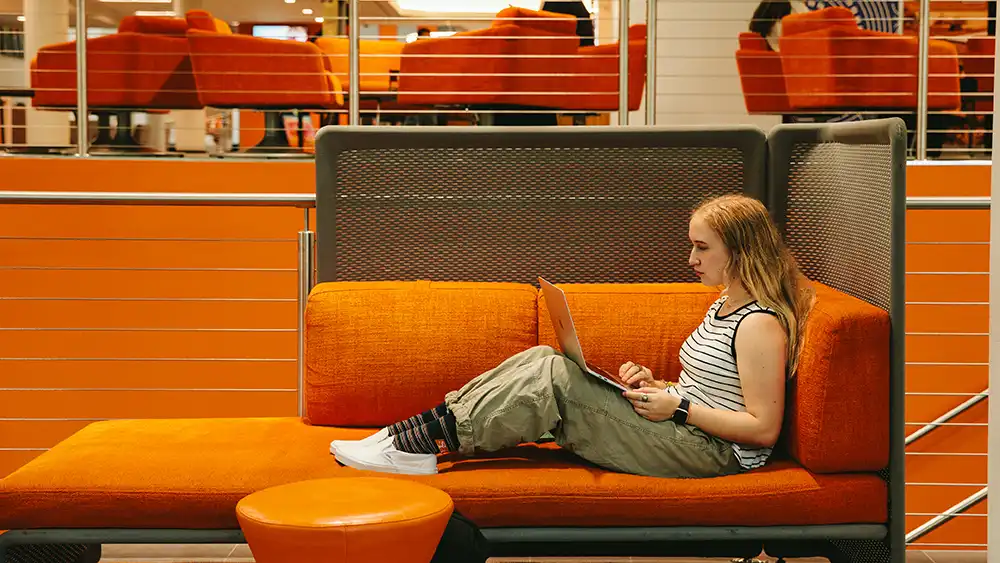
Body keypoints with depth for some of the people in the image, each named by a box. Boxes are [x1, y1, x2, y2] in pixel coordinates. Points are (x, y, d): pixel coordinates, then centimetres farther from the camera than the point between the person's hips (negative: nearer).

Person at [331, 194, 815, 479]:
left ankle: (416, 445, -20)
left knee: (553, 376, -22)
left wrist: (678, 407, -18)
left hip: (713, 450, -9)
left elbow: (763, 428, -19)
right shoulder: (725, 306, 17)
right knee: (541, 361, -7)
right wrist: (656, 386, 6)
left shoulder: (760, 324, -14)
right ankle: (410, 438, -14)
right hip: (684, 430, 10)